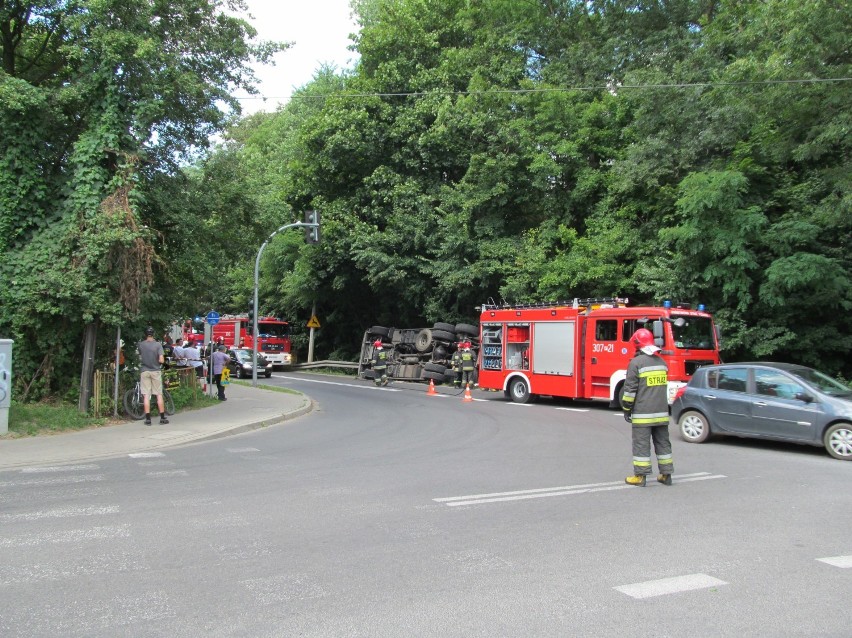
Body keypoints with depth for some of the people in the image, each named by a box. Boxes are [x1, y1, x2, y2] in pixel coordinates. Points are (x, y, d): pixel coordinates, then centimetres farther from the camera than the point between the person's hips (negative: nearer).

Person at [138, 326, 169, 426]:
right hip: (155, 371, -1)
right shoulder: (158, 344, -8)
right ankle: (162, 418, 8)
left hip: (145, 371, 2)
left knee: (146, 396, 2)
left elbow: (140, 358, 8)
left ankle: (148, 419, 2)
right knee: (159, 395, 6)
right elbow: (161, 360, -13)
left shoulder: (141, 345, -1)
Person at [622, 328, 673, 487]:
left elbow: (630, 389, -10)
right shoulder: (661, 361, 10)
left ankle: (640, 476, 1)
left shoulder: (636, 362, -11)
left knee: (641, 443, -1)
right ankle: (666, 474, 18)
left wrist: (627, 409, -3)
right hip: (662, 412, 6)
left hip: (642, 413, -6)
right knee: (663, 442, 12)